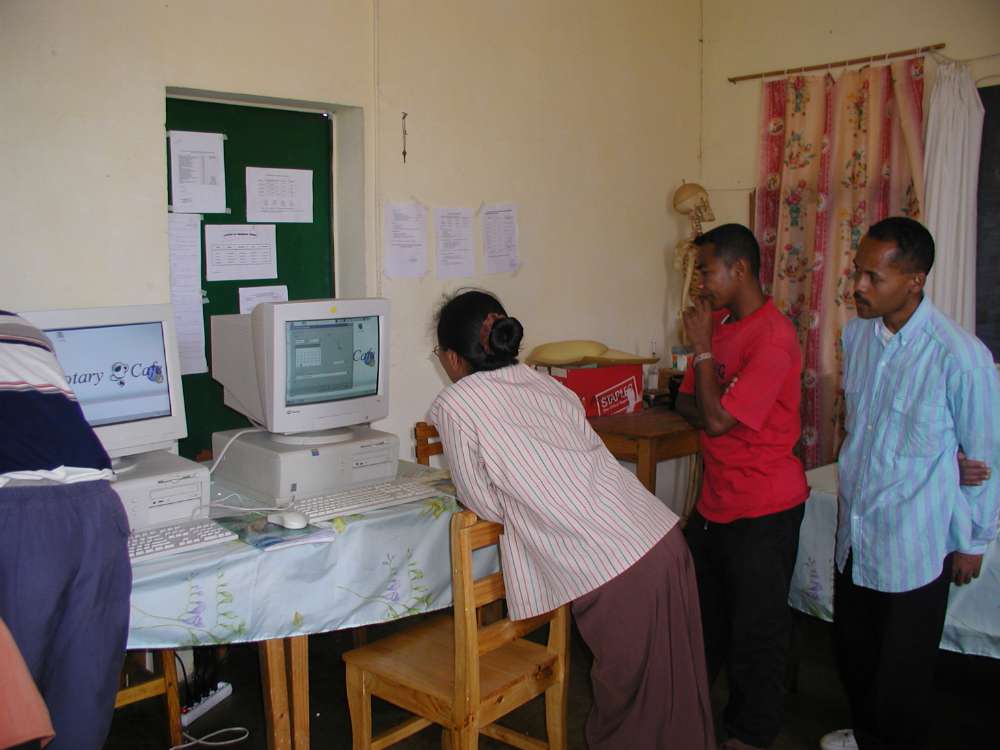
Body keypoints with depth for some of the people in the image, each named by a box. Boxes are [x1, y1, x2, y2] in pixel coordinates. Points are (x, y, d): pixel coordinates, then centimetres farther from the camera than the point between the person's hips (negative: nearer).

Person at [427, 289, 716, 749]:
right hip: (665, 540, 7)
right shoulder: (545, 383, 14)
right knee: (673, 689, 21)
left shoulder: (454, 405, -3)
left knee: (626, 695, 14)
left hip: (613, 576, -7)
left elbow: (487, 507, 2)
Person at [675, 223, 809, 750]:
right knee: (698, 605, 22)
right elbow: (688, 403, 9)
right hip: (716, 498, 9)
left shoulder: (774, 337, -21)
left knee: (756, 626, 8)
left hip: (763, 508, -8)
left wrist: (703, 348, -15)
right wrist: (718, 414, -13)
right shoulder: (719, 322, 6)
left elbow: (717, 419, -24)